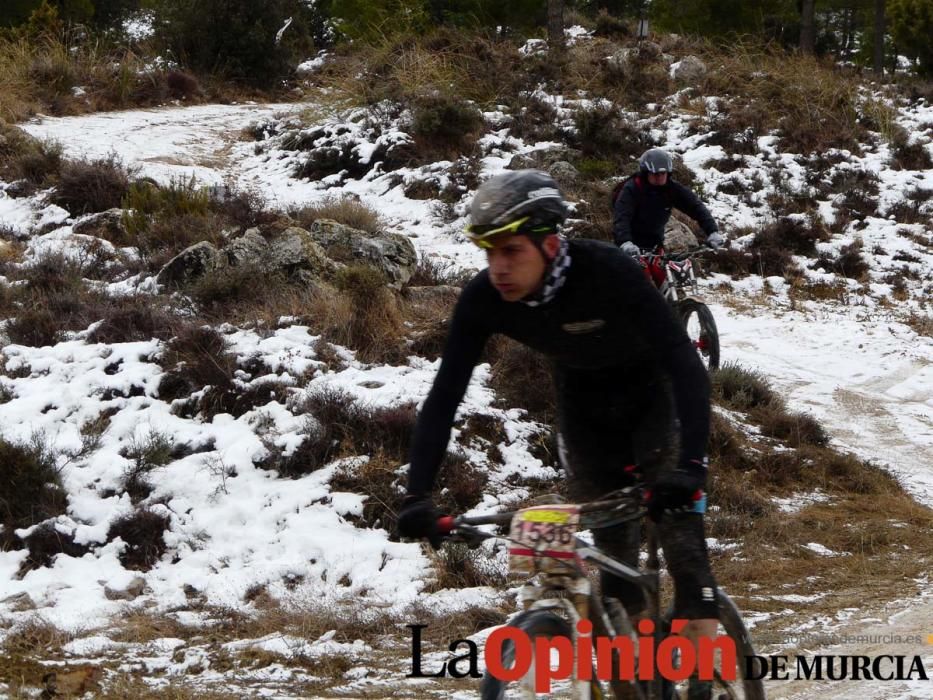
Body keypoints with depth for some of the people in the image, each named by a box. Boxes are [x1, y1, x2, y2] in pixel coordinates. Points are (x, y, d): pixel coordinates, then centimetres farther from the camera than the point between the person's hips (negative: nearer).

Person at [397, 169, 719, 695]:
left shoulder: (609, 272, -37)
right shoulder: (483, 300, -25)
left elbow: (686, 365, -42)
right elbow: (445, 395, -23)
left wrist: (692, 465, -53)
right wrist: (418, 495, -33)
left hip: (653, 391, -4)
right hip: (584, 402, 4)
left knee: (673, 504, -19)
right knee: (610, 539, 1)